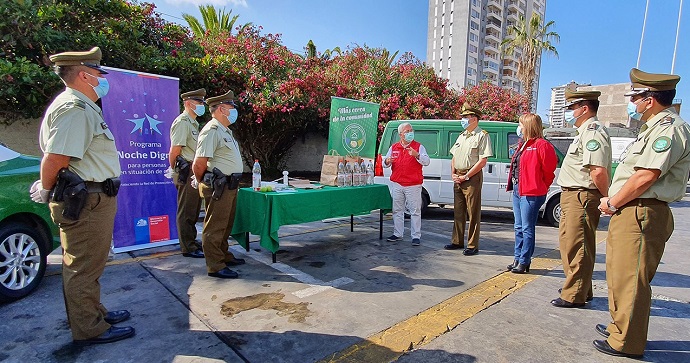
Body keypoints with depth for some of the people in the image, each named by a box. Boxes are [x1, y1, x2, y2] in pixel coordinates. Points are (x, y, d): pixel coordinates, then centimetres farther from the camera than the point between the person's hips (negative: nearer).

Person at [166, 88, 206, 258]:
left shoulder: (193, 123, 18)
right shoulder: (182, 122, -12)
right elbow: (175, 150, -17)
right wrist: (174, 170, -8)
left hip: (196, 173, 10)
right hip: (187, 172, -10)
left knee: (193, 211, 16)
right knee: (186, 212, -1)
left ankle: (192, 242, 28)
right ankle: (188, 248, 8)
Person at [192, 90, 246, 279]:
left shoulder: (226, 131, 16)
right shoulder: (212, 131, -16)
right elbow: (199, 164, -20)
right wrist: (205, 183, -4)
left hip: (229, 185, 10)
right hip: (218, 187, -10)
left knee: (226, 224, 20)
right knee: (215, 227, 0)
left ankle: (224, 256, 34)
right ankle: (215, 266, 9)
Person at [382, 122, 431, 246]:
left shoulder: (418, 147, 1)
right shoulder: (393, 147, 11)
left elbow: (426, 161, -10)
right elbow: (385, 164, 14)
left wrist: (416, 155, -28)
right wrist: (387, 162, -10)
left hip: (413, 185, -3)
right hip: (397, 184, 4)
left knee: (415, 211, -1)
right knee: (397, 210, 11)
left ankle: (416, 236, 7)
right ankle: (397, 234, 23)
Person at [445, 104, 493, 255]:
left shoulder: (482, 135, -6)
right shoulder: (461, 136, 18)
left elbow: (482, 161, -14)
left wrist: (465, 176, -15)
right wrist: (453, 174, 5)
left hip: (472, 178, -8)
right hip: (458, 179, 8)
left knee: (473, 213, -2)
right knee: (458, 212, 13)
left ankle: (473, 246, 6)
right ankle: (457, 241, 23)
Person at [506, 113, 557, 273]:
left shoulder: (541, 145, -13)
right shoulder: (523, 145, 15)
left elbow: (549, 169, -14)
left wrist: (541, 187, -4)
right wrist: (513, 185, 9)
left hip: (531, 193, -9)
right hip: (517, 190, 9)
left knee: (527, 229, -2)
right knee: (519, 228, 15)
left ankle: (524, 262, 8)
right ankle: (518, 259, 25)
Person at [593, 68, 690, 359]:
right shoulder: (653, 127, 21)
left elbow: (646, 176, -21)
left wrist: (612, 203, -11)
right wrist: (613, 202, 11)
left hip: (641, 215, -11)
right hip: (627, 213, 11)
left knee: (630, 280, -3)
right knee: (619, 276, 19)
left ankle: (627, 343, 9)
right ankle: (619, 327, 33)